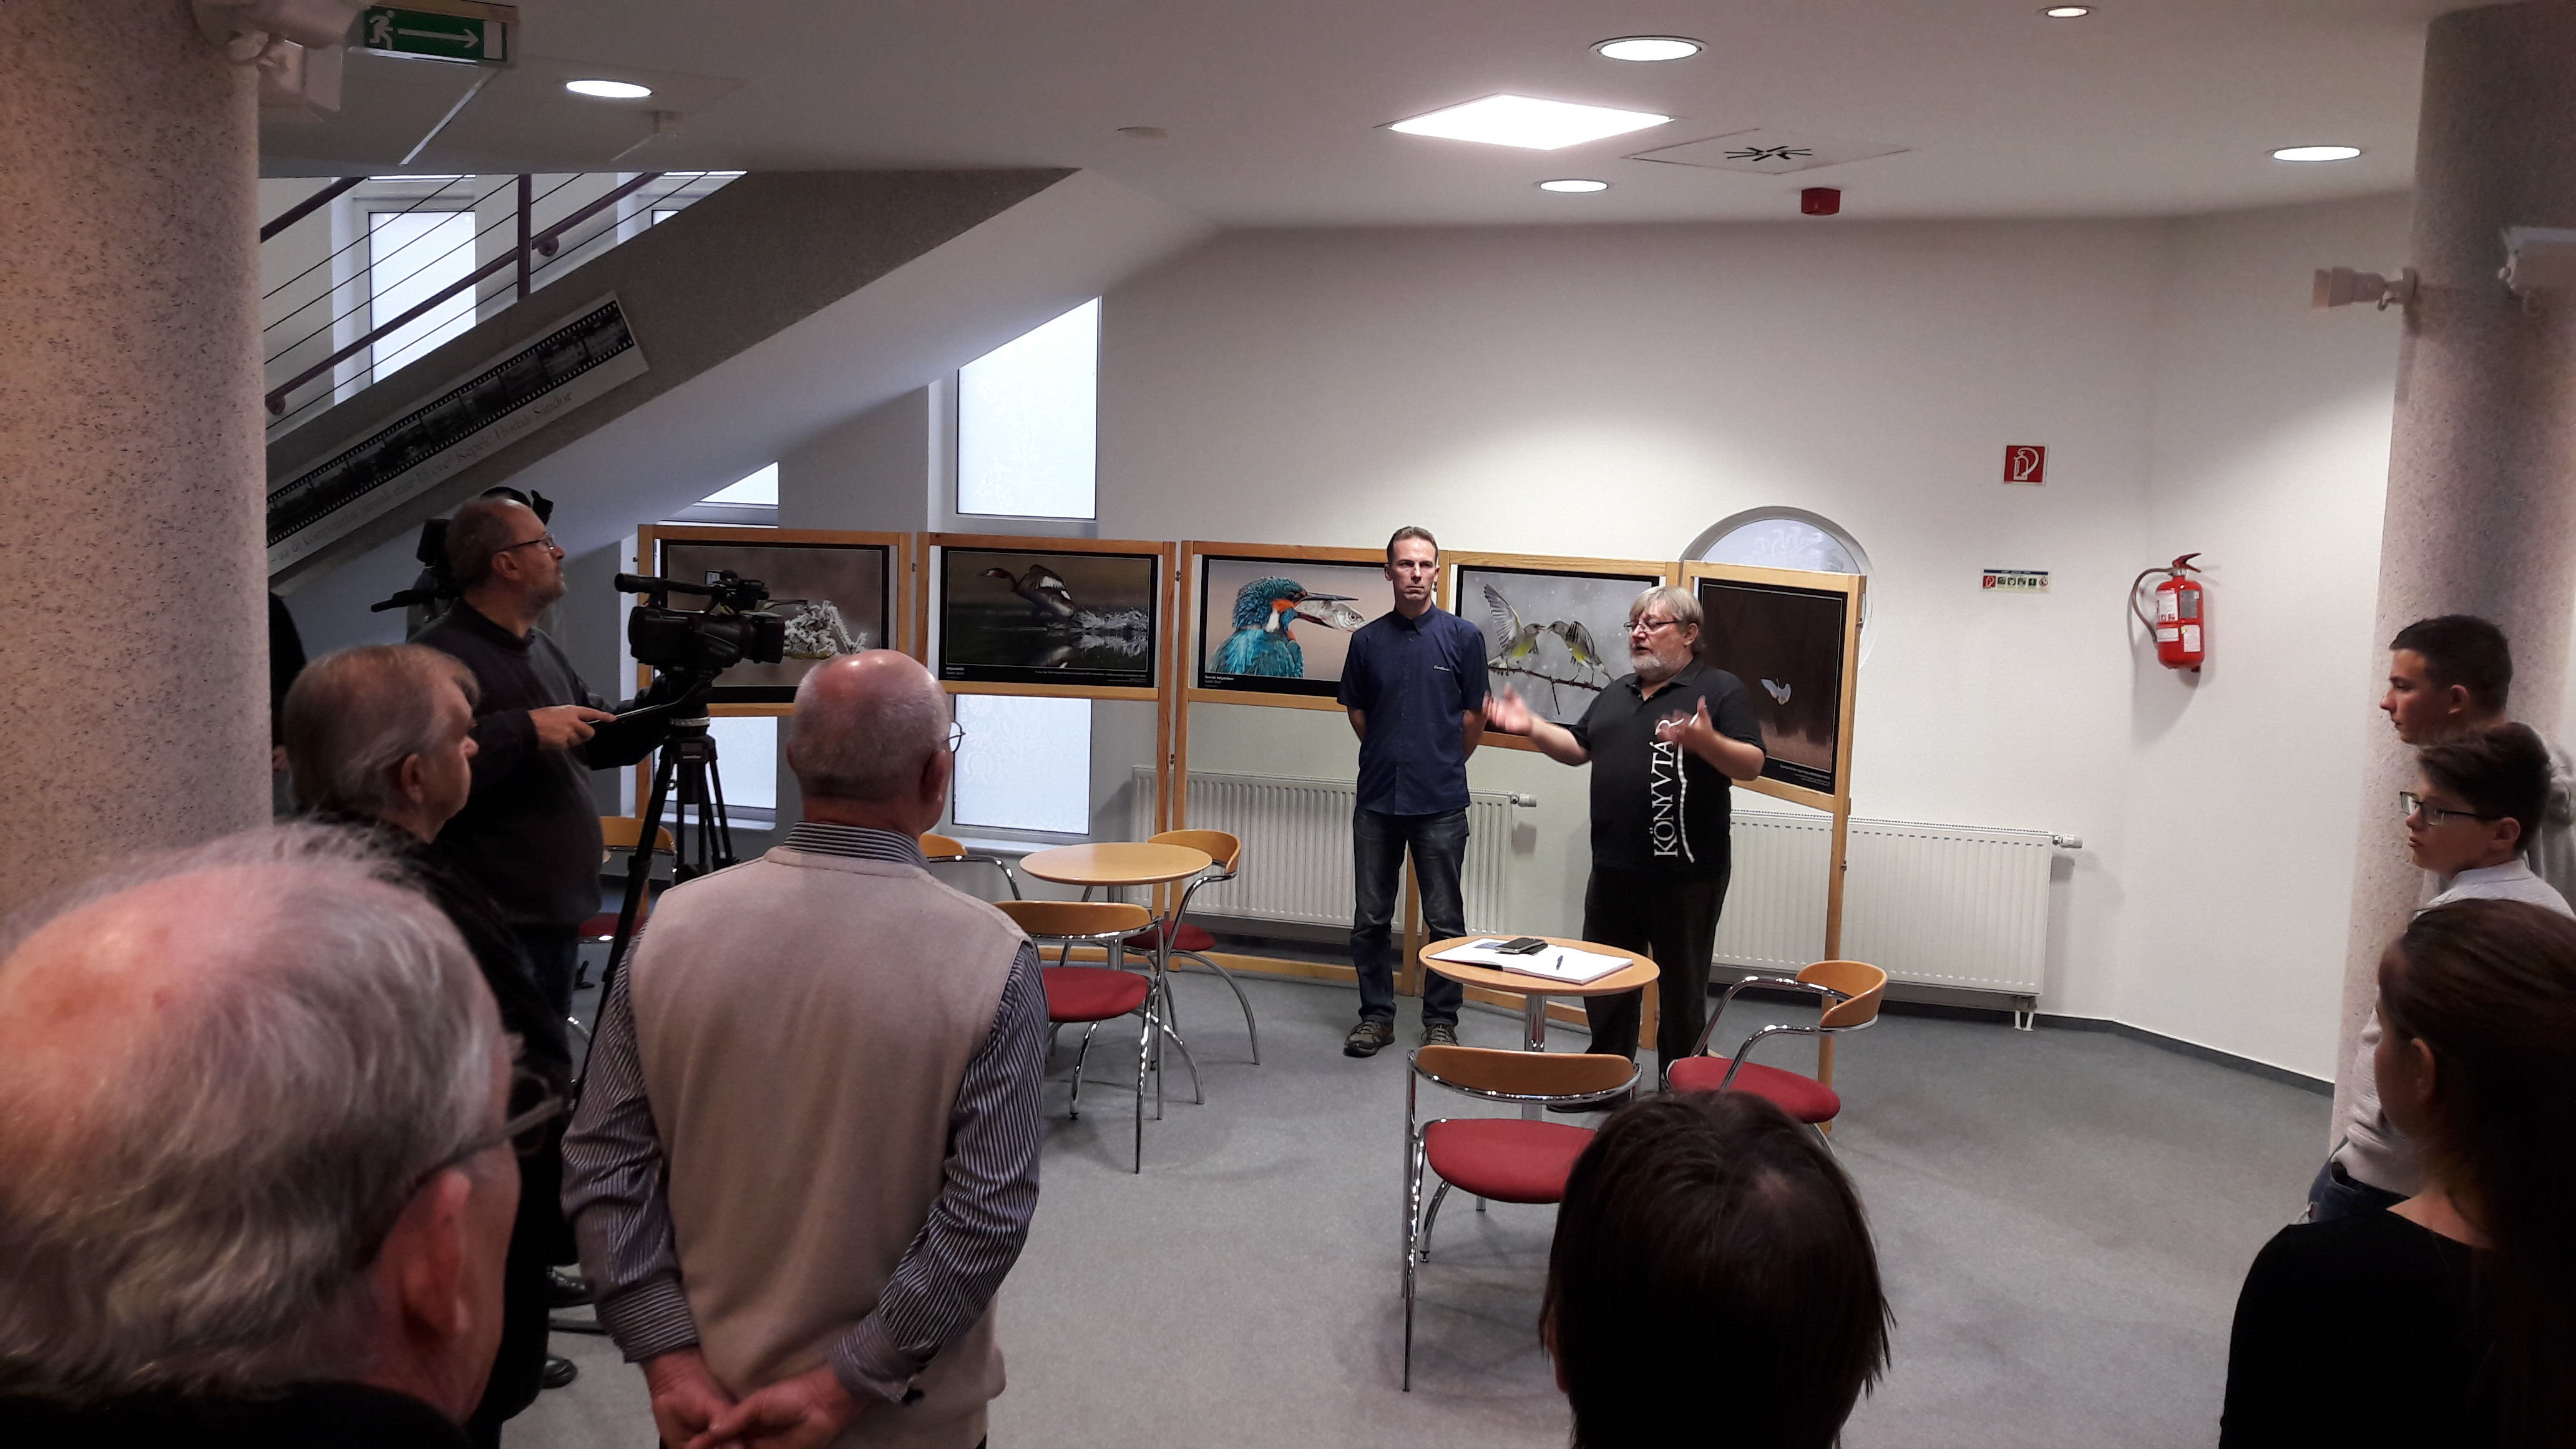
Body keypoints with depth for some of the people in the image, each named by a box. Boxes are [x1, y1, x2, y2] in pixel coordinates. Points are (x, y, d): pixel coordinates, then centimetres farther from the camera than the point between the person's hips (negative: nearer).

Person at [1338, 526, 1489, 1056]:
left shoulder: (1463, 637, -3)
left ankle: (1441, 1021, 16)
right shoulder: (1368, 640, 4)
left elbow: (1474, 717, 4)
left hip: (1440, 803, -2)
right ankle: (1376, 1015, 21)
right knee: (1370, 918, 8)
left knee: (1445, 921, 4)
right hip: (1377, 798, 2)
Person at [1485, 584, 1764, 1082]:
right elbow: (1577, 748, 20)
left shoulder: (1721, 690, -5)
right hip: (1613, 868, 7)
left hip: (1685, 873, -7)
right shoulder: (1617, 693, 17)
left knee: (1682, 988, 5)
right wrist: (1531, 725, 4)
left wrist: (1707, 742, -33)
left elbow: (1752, 765, -14)